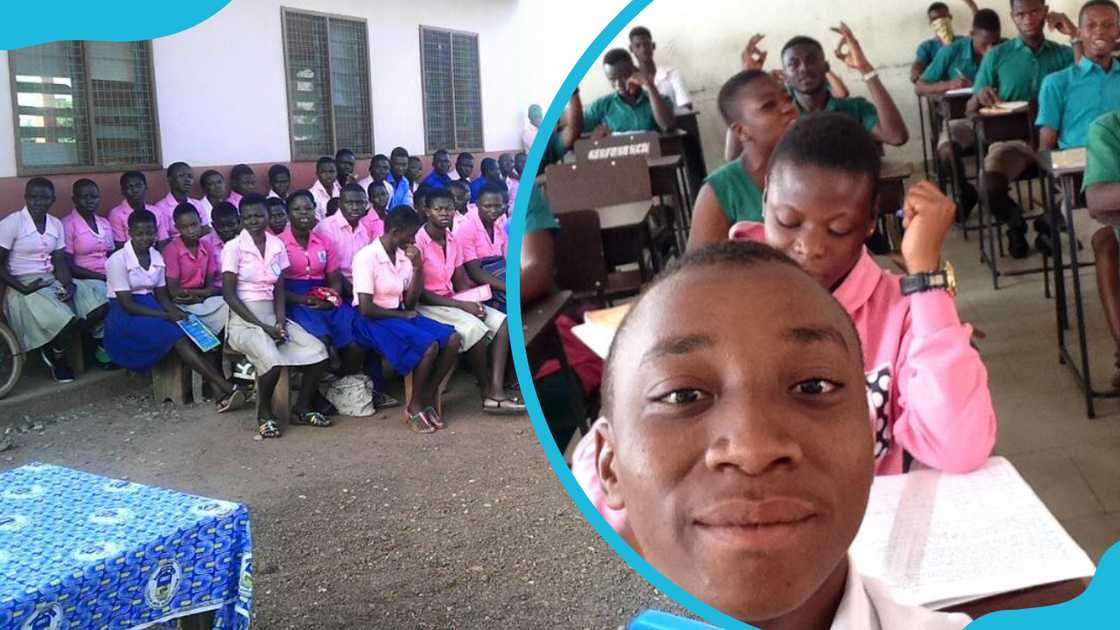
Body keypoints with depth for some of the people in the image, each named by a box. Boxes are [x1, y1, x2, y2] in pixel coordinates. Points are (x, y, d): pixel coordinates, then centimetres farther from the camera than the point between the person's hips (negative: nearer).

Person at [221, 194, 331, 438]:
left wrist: (280, 322, -10)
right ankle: (265, 413, -5)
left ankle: (301, 409, 4)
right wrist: (262, 326, -15)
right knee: (272, 360, -33)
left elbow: (279, 290, 7)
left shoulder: (278, 246, 7)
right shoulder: (234, 247, -7)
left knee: (318, 351, -16)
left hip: (272, 316, 5)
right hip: (244, 320, -5)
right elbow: (229, 294, -10)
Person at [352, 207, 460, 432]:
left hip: (401, 315, 7)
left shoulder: (404, 256, 7)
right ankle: (415, 407, -9)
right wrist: (402, 315, -9)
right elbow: (366, 308, -18)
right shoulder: (367, 257, -13)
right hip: (374, 321, -7)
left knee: (452, 339, -14)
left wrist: (417, 267, -4)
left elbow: (410, 302, 5)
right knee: (429, 345, -28)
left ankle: (427, 397, -1)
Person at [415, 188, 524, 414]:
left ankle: (496, 392, -19)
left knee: (502, 322, -9)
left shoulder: (452, 240, 7)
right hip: (427, 305, -8)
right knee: (475, 328, -30)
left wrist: (473, 302, -11)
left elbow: (461, 281, 11)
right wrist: (461, 305, -19)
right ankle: (486, 393, -12)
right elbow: (418, 292, -18)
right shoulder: (418, 242, -16)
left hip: (452, 300, 8)